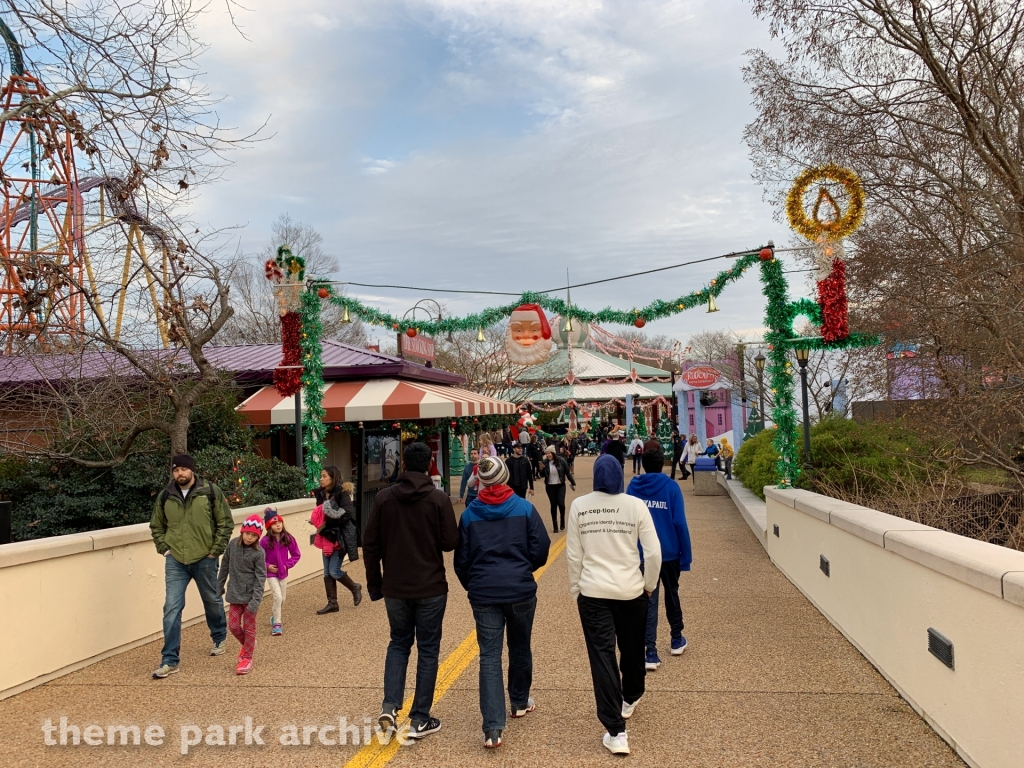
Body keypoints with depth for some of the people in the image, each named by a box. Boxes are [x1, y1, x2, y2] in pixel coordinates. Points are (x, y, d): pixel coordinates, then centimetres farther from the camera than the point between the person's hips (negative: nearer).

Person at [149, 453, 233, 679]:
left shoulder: (211, 492, -8)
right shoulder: (165, 496, 0)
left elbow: (226, 523, -4)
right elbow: (156, 526, 14)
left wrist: (216, 550, -8)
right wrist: (164, 548, 2)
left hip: (204, 559, -1)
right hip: (175, 561, 2)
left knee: (213, 601, 17)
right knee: (171, 609, -4)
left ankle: (219, 638, 42)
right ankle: (170, 660, 4)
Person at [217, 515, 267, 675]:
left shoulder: (259, 553, -15)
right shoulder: (233, 544, -3)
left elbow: (260, 578, -15)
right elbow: (225, 565, 10)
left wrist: (255, 600, -21)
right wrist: (219, 586, 16)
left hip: (250, 595, -4)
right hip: (235, 594, 4)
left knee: (249, 627, 5)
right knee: (233, 625, 8)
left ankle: (247, 658, 19)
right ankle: (247, 644, 35)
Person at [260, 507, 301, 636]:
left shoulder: (288, 538, -8)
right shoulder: (265, 541, -15)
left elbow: (296, 554, 2)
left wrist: (288, 565, -8)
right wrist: (267, 566, -15)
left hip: (283, 573, 4)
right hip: (271, 574, -3)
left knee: (282, 599, 13)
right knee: (278, 597, -14)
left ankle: (274, 616, 42)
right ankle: (276, 624, 1)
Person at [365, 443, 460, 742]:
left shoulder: (383, 498, -4)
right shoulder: (439, 499, -11)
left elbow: (371, 544, -1)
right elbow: (450, 542, -9)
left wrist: (374, 583, 10)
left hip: (394, 587, 3)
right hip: (430, 588, -2)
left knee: (398, 643, 20)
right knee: (427, 650, 10)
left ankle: (389, 707, 6)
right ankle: (420, 720, 14)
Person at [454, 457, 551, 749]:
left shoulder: (469, 514, 1)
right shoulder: (524, 508, -3)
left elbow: (461, 559, 4)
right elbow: (540, 549, -4)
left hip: (483, 593, 0)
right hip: (520, 589, 0)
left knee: (489, 655, 1)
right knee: (520, 647, 20)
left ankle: (492, 728, -7)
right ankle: (520, 702, 39)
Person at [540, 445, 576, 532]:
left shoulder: (561, 460, -10)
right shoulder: (545, 462, -5)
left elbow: (568, 472, -1)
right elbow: (542, 476, 5)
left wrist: (573, 483, 1)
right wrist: (541, 469, -15)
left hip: (560, 486, -2)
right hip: (550, 487, 2)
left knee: (561, 503, -12)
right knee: (553, 505, 4)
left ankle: (562, 522, 16)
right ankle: (555, 526, 15)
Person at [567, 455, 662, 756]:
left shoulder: (579, 506, -5)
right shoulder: (636, 505, -7)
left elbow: (573, 555, -2)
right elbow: (653, 552, -7)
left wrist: (575, 589, 10)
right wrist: (649, 585, 8)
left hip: (593, 592, -1)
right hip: (631, 590, 1)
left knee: (602, 655, 3)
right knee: (632, 648, 23)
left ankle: (616, 732, 2)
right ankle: (629, 700, 47)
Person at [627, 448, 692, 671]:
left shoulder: (633, 486, -2)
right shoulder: (671, 486, -8)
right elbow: (680, 523, -11)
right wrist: (686, 555, -5)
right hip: (669, 552, 0)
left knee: (648, 601, 4)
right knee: (672, 595, 21)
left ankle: (651, 653, -3)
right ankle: (676, 640, 36)